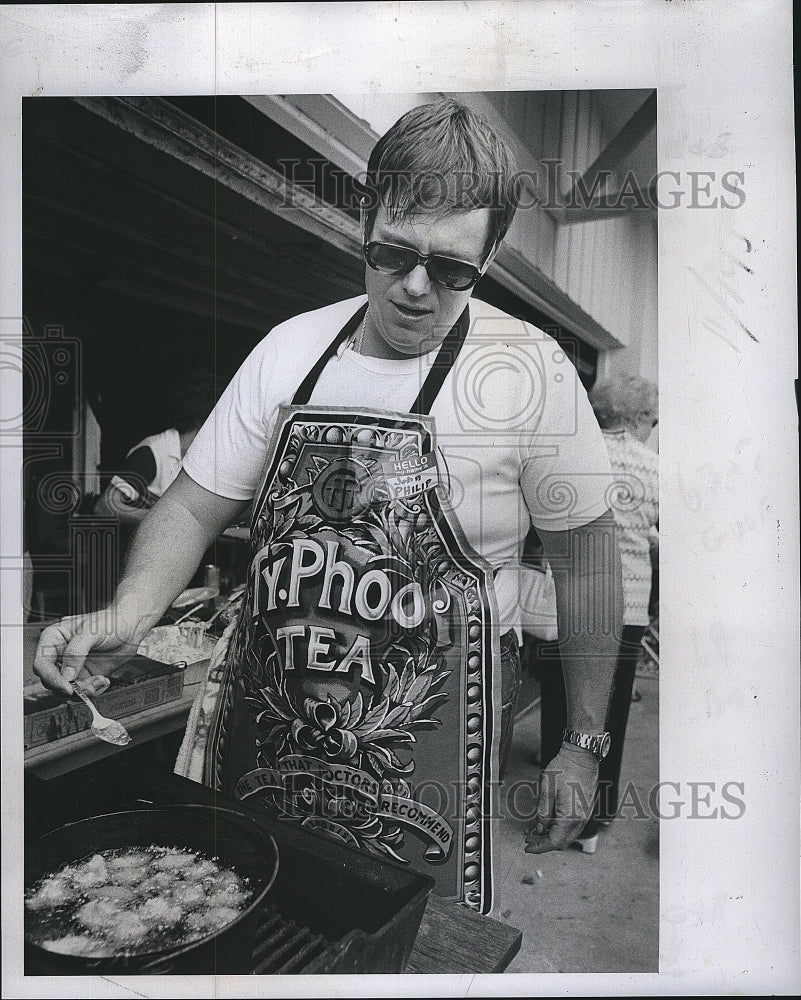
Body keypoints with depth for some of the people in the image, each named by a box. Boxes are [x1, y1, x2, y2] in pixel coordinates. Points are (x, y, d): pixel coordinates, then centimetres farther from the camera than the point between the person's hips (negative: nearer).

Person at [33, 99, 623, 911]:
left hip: (423, 755, -3)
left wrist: (583, 742, 1)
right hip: (267, 735, 4)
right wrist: (128, 613, -16)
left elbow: (584, 561, -4)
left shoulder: (528, 374, -11)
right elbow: (195, 505, 2)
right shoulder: (291, 350, -1)